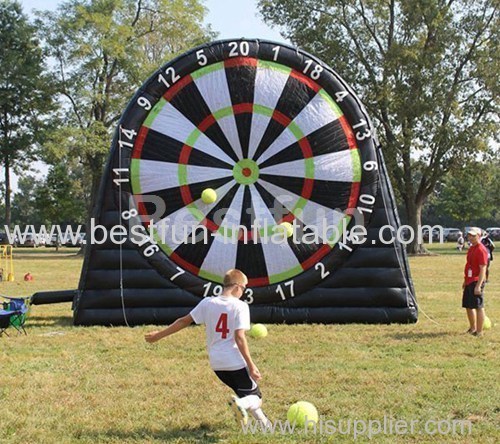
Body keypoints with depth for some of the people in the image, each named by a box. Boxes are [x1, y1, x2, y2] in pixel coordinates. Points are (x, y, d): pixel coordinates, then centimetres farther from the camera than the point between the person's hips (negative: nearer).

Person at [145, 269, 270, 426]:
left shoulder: (207, 303, 4)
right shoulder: (240, 306, -8)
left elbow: (184, 321, 7)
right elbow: (239, 338, -15)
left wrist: (159, 335, 19)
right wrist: (251, 366, -12)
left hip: (216, 363, 5)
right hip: (236, 362, -5)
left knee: (243, 393, 25)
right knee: (255, 396, 7)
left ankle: (263, 422, 11)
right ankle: (240, 403, -26)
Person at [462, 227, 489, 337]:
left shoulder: (481, 250, -15)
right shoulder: (471, 248, 14)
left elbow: (483, 269, -19)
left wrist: (478, 285, -23)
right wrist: (465, 281, 23)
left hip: (476, 282, -10)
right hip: (469, 282, 10)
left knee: (479, 306, -5)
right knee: (468, 306, 16)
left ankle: (479, 331, 1)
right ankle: (472, 328, 29)